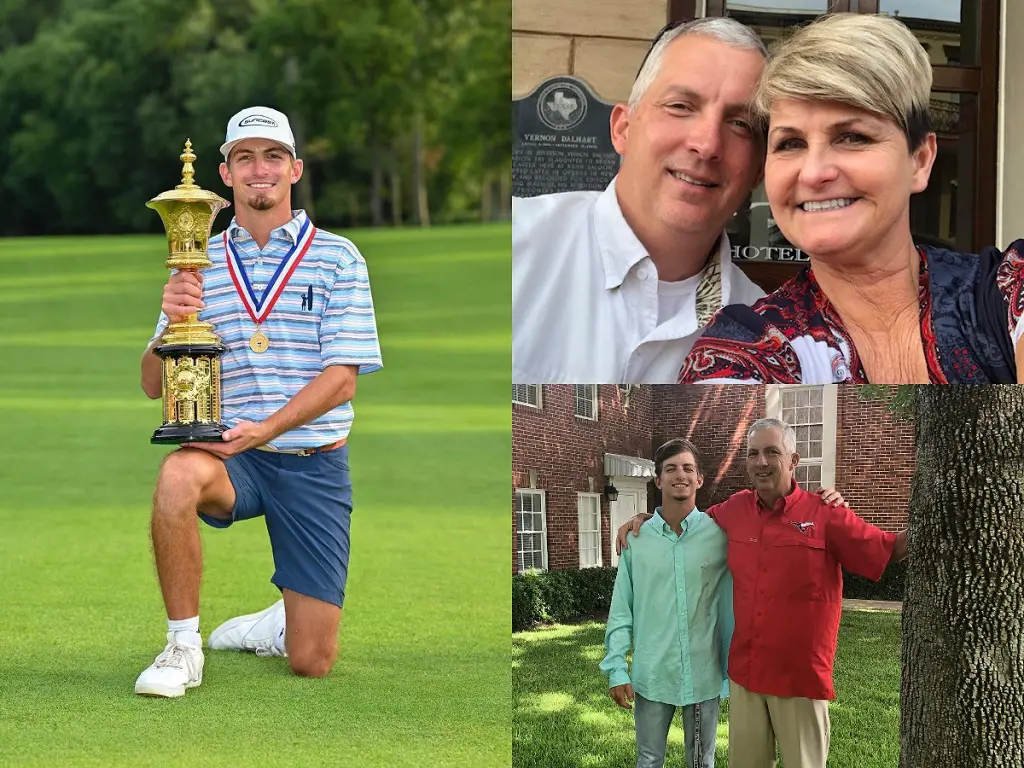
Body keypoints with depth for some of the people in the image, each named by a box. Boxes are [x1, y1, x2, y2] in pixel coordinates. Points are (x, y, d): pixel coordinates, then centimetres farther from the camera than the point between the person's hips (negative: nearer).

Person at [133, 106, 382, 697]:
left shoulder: (338, 258, 1)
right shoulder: (200, 266, 8)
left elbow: (342, 379, -7)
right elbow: (154, 384, 4)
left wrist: (263, 430, -21)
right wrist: (173, 323, -17)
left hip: (314, 463, -1)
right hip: (233, 457, 1)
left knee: (312, 661, -5)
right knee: (178, 475, -38)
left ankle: (281, 625, 34)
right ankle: (183, 647, -21)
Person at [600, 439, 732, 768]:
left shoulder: (718, 534, -5)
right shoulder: (637, 538, -2)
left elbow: (730, 605, -1)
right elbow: (621, 609, 1)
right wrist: (616, 668, -4)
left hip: (703, 675, -1)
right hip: (651, 675, 1)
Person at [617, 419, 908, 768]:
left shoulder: (823, 514, -9)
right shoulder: (734, 510, 5)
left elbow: (889, 549, -9)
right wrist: (643, 519, 12)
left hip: (801, 675, -4)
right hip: (744, 673, 4)